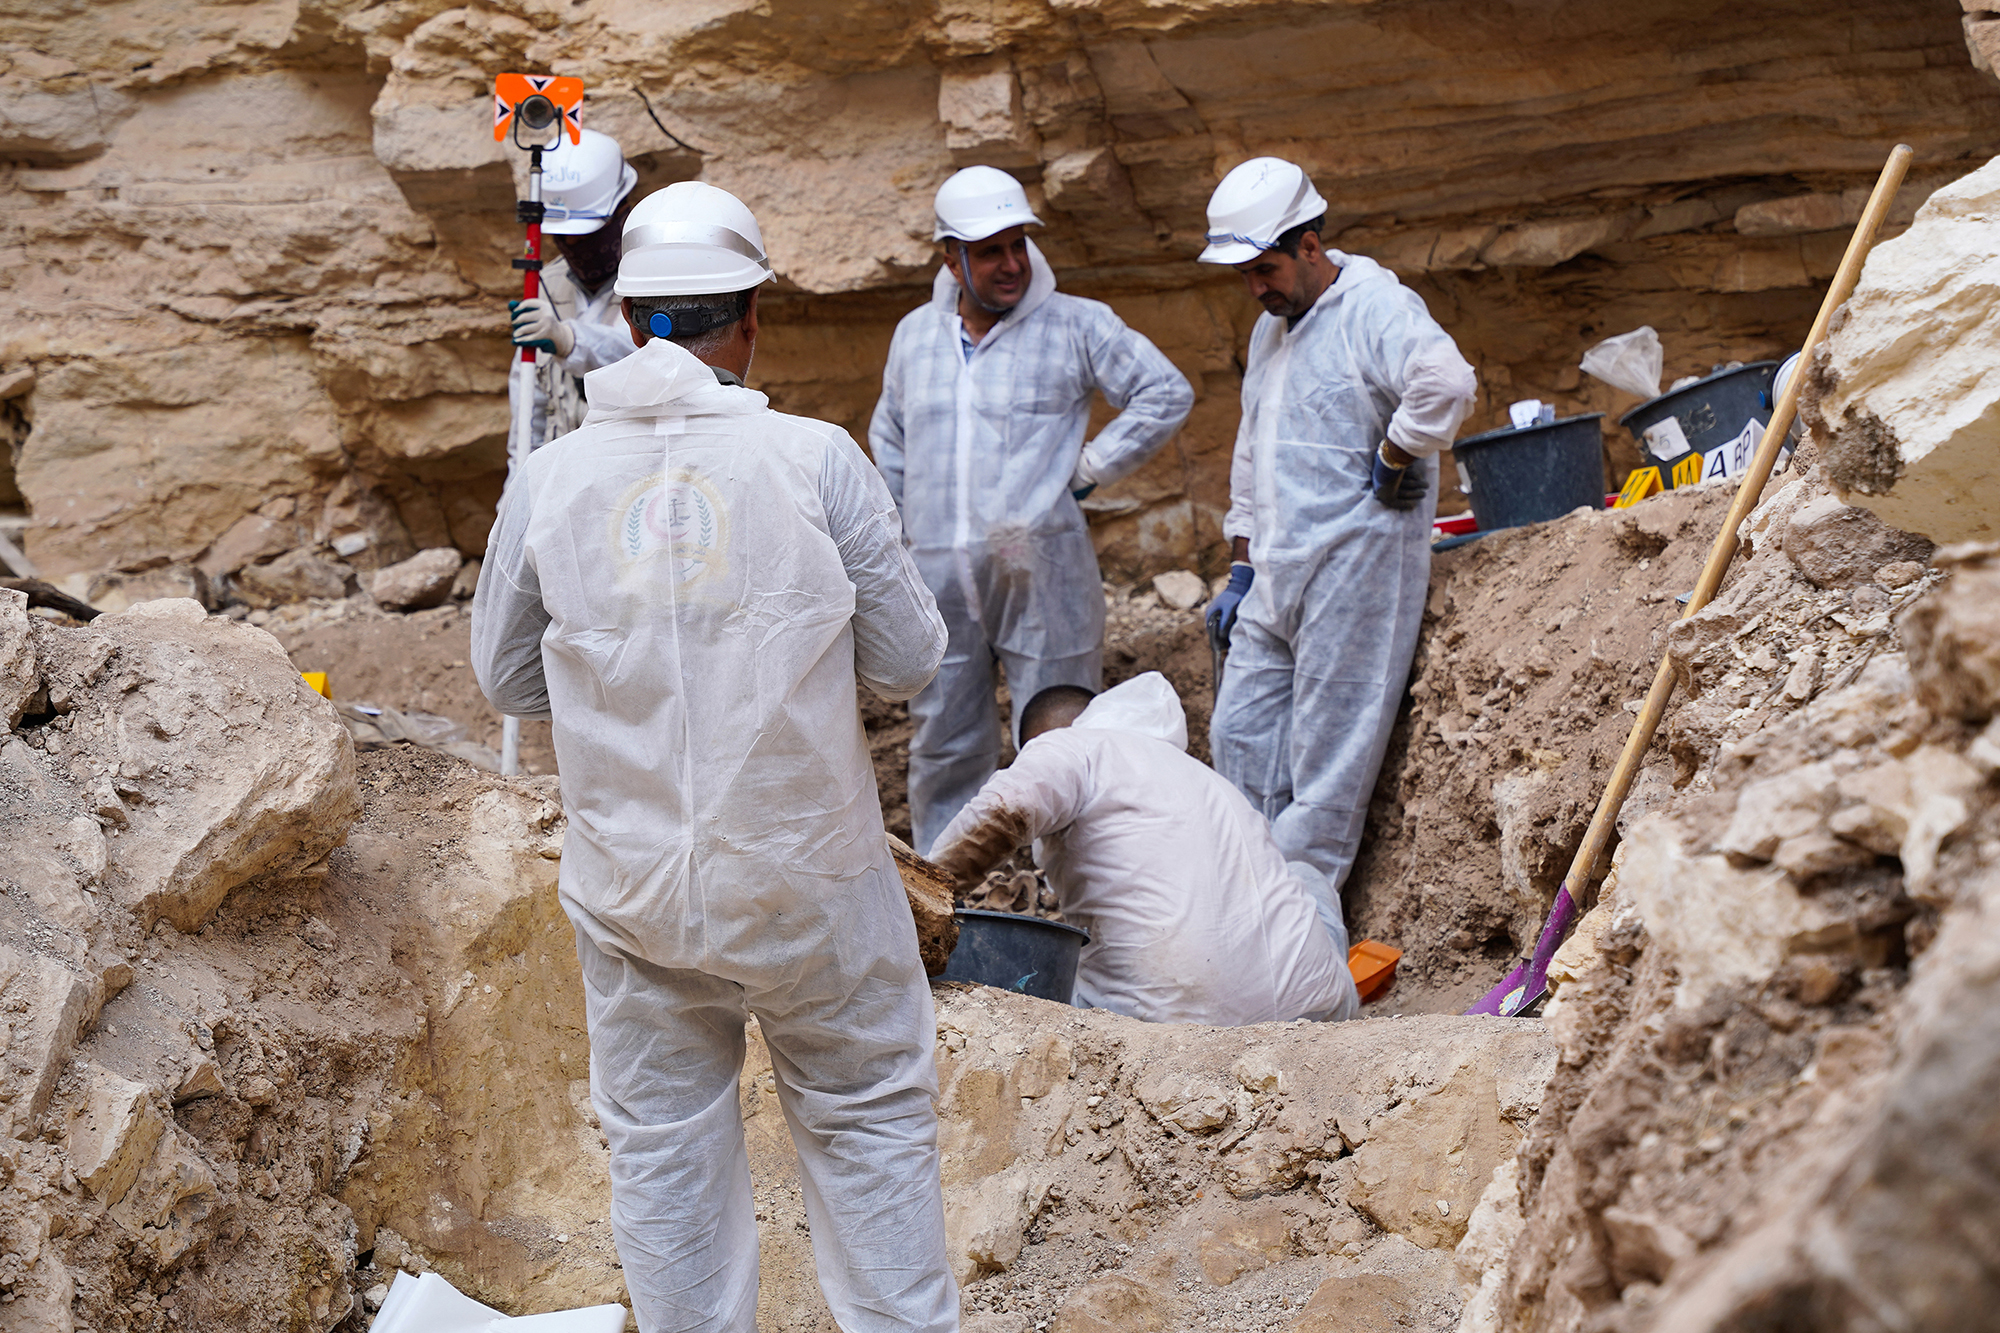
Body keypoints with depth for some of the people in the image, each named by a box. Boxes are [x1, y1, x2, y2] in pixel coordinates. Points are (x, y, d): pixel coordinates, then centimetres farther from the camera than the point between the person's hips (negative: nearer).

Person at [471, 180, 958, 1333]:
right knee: (868, 1119, 15)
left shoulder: (551, 478, -4)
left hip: (631, 883, 2)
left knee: (664, 1148, 15)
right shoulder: (815, 459, -12)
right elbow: (908, 661, -5)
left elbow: (508, 679, 7)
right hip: (806, 876, -2)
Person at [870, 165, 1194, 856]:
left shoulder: (1075, 326, -2)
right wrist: (903, 526, 18)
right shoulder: (915, 334, 13)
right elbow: (888, 436, 27)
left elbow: (1167, 395, 0)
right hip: (937, 578, 4)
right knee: (943, 746, 11)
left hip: (1041, 572, -4)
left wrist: (1088, 468, -3)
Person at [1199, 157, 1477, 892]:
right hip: (1274, 577, 9)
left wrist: (1392, 465, -18)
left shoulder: (1374, 308, -10)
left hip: (1354, 566, -9)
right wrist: (1240, 569, 22)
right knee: (1239, 737, 6)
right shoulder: (1270, 329, 19)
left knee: (1328, 755, -4)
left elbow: (1446, 383, -31)